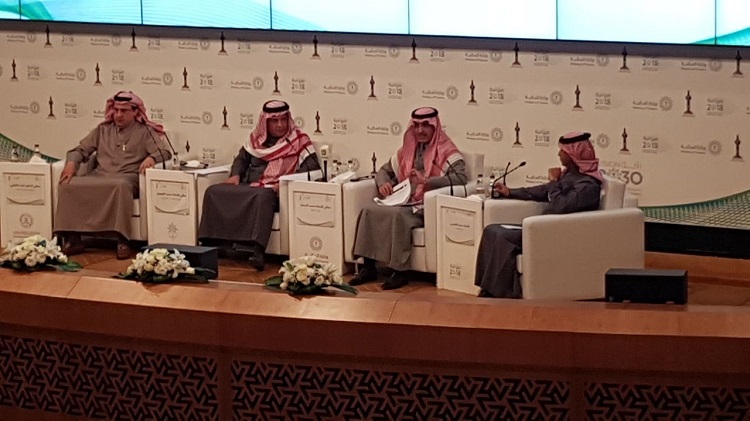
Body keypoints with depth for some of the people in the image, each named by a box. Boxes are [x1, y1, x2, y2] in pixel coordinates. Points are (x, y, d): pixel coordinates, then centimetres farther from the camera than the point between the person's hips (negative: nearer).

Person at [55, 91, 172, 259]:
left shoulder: (145, 131, 11)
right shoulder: (103, 130, 22)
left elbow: (165, 152, -2)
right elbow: (80, 149, 21)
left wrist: (151, 158, -25)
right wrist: (72, 162, -2)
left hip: (126, 178, -4)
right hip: (99, 176, 4)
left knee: (121, 186, -41)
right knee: (68, 186, -23)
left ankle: (122, 241, -40)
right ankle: (73, 239, -21)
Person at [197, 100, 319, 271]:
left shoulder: (299, 141, 2)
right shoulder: (257, 138, 16)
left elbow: (312, 167, -8)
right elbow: (242, 158, 29)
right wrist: (236, 175, 7)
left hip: (273, 191, -5)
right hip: (247, 188, 5)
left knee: (263, 197, -41)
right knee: (214, 192, -16)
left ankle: (258, 251, -52)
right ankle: (210, 244, -21)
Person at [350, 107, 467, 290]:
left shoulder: (446, 151, -2)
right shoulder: (407, 150, 20)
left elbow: (460, 177, -19)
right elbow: (384, 171, 29)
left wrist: (425, 181, -26)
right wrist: (383, 184, 3)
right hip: (403, 202, 7)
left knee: (398, 214, -35)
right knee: (369, 210, -18)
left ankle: (399, 272, -28)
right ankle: (368, 267, -15)